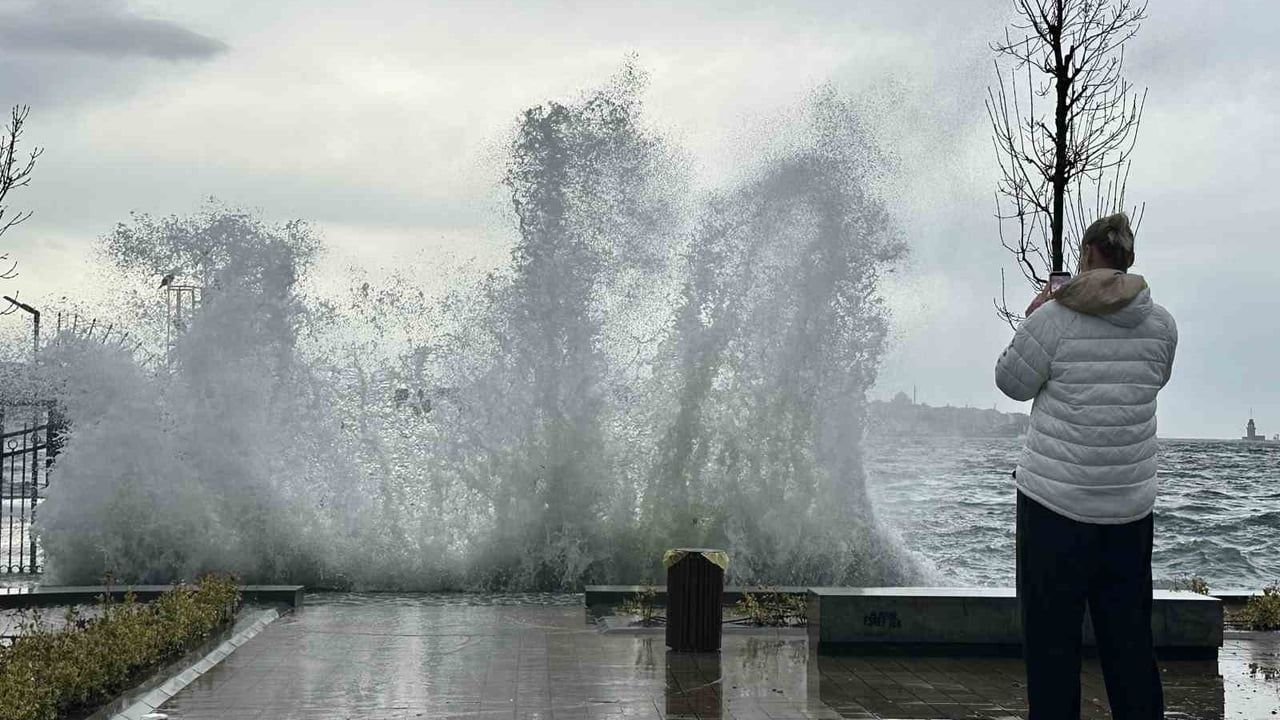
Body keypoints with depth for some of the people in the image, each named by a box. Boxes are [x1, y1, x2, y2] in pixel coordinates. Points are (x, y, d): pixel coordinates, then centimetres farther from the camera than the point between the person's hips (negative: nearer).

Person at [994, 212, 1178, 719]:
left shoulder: (1053, 317, -12)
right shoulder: (1160, 324, 1)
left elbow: (1012, 382, -1)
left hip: (1055, 504, -4)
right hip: (1131, 505, 4)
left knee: (1051, 633, 4)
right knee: (1128, 635, 12)